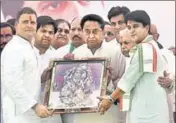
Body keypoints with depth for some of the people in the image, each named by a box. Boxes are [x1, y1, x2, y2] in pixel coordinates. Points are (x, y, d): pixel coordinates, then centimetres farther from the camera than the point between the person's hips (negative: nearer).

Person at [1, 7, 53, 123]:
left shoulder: (28, 48, 17)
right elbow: (13, 83, -22)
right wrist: (35, 105, -24)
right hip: (20, 113, -9)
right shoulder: (14, 48, -13)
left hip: (29, 112, 9)